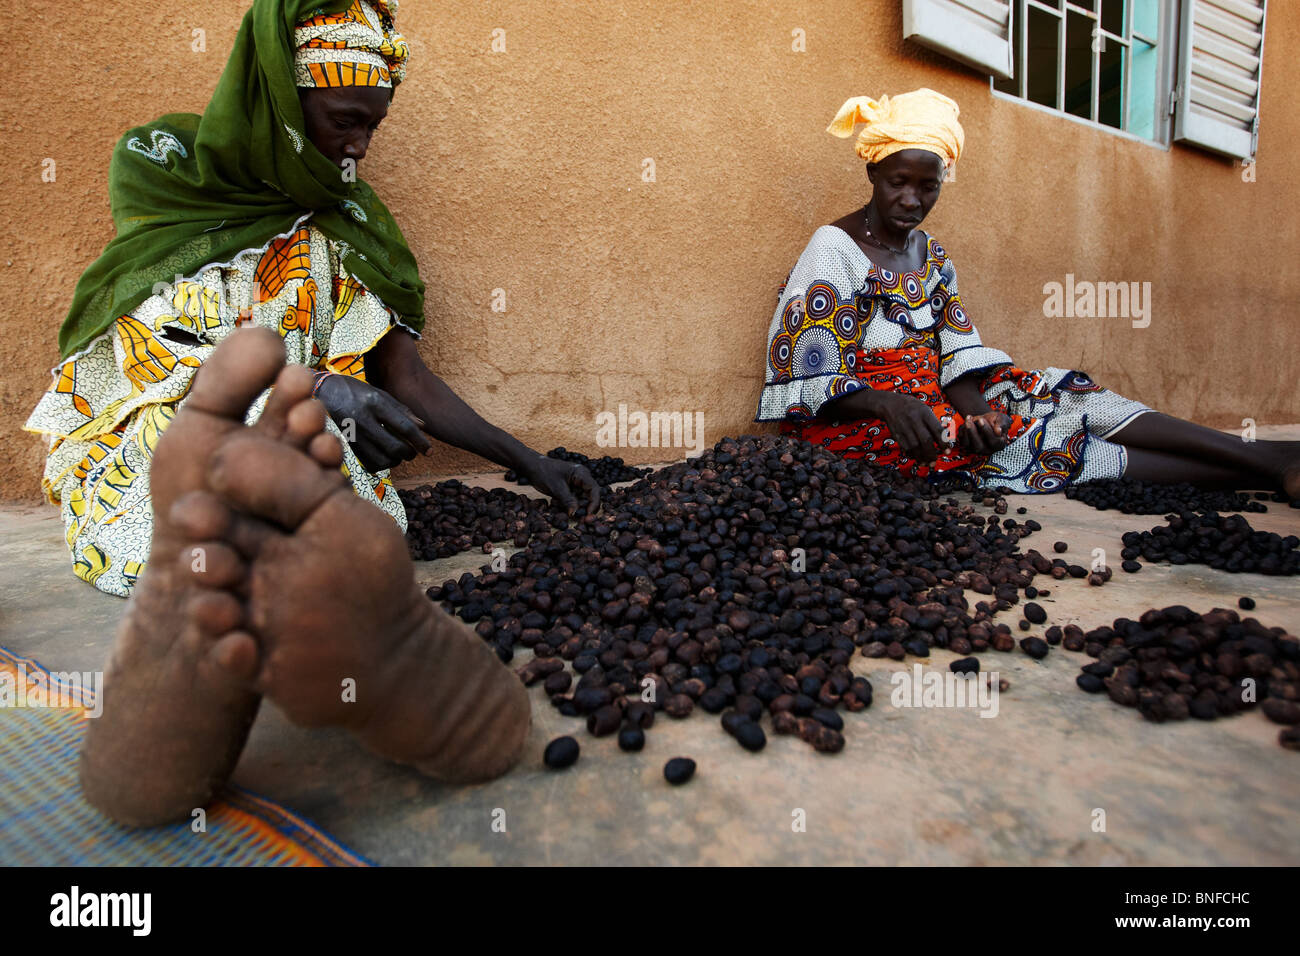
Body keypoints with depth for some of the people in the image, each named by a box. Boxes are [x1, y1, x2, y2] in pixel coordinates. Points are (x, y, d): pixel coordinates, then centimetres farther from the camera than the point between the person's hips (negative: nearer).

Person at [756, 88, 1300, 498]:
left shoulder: (931, 255, 11)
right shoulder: (833, 250, -9)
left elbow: (954, 356, 4)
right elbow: (805, 377, -16)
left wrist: (972, 406, -18)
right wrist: (888, 405, -30)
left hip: (932, 395, 7)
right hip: (859, 422, -7)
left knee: (1067, 397, -10)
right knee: (1016, 443, -21)